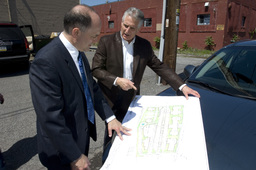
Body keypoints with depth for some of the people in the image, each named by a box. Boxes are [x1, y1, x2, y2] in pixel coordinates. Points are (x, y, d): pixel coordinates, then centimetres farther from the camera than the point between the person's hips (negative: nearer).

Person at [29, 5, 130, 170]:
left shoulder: (79, 53, -2)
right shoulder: (46, 61, -28)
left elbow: (92, 87, 6)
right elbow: (50, 117, -28)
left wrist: (110, 117, -1)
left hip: (83, 133, 7)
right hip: (63, 148, -7)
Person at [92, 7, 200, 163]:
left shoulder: (145, 45, 2)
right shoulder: (106, 41, -7)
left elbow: (160, 67, 3)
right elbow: (96, 69, -9)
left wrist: (182, 86, -5)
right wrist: (117, 80, -23)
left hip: (131, 99, 3)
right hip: (111, 98, -2)